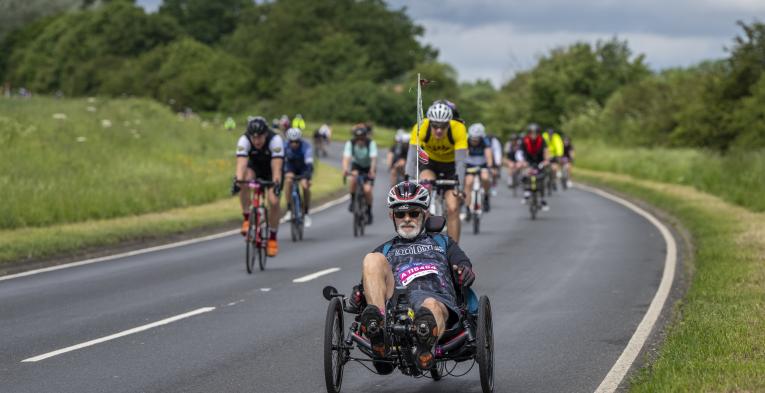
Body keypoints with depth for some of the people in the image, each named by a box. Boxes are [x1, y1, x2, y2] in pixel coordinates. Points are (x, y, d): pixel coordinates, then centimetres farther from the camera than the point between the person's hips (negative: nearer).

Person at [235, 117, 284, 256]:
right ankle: (247, 218, -19)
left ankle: (272, 238, 2)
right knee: (244, 180, -33)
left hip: (271, 168, -1)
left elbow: (276, 167, -42)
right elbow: (241, 164, -42)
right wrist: (238, 180, -60)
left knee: (273, 201, -17)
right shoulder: (244, 140, -31)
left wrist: (276, 183, -59)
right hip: (254, 166, 1)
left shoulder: (275, 140, -35)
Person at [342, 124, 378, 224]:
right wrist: (345, 169, -56)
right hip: (356, 165, 1)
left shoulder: (371, 143, -27)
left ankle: (369, 212, 5)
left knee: (367, 190, -18)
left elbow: (373, 159, -38)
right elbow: (346, 158, -36)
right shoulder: (350, 144, -24)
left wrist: (372, 172, -55)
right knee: (352, 177, -33)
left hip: (368, 167, -1)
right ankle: (353, 200, -13)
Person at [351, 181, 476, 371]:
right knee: (372, 260, -26)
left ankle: (425, 346, -76)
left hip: (437, 297, -1)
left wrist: (465, 271, -7)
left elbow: (464, 267, 19)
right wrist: (358, 295, 0)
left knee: (432, 306, -40)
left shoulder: (442, 242, 36)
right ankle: (378, 325, -46)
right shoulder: (384, 250, 37)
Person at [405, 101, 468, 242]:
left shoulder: (458, 129, -33)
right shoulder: (420, 128, -31)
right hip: (430, 163, 1)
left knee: (453, 209, -12)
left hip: (451, 165, -1)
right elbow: (412, 157, -35)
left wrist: (459, 187, -45)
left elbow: (460, 161, -35)